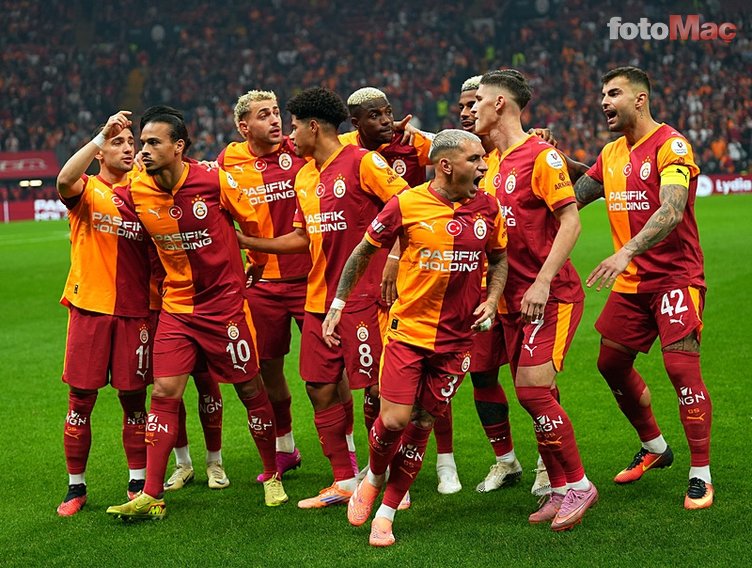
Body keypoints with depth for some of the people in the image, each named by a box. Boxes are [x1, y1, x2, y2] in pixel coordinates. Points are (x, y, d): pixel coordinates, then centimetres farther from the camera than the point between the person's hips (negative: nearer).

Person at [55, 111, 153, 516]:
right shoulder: (87, 190, -1)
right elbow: (65, 181, -25)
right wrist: (101, 135, -29)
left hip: (135, 311, 2)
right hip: (89, 308, -2)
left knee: (133, 398, 6)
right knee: (81, 399, 1)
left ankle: (138, 483, 15)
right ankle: (75, 486, 11)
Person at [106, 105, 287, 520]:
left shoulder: (214, 180, -14)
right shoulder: (137, 191, -5)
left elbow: (254, 223, 0)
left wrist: (259, 269, 12)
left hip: (225, 301, -3)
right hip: (176, 304, 3)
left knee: (250, 389, 5)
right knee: (163, 392, -5)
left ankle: (272, 476, 23)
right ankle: (151, 496, -3)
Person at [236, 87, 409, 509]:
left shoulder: (363, 162, -9)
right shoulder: (304, 176, 15)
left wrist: (393, 258, -17)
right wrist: (244, 241, 19)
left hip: (362, 297, -8)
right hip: (320, 298, 8)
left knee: (378, 388, -4)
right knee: (321, 388, 8)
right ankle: (345, 482, 18)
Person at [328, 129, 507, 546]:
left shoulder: (488, 207, 0)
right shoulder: (407, 205, -9)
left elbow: (500, 258, 16)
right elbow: (364, 252, 3)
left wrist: (492, 300, -2)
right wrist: (338, 305, 3)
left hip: (457, 338, 3)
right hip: (408, 330, -3)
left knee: (422, 425, 5)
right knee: (394, 420, -10)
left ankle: (386, 513, 17)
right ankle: (374, 478, 23)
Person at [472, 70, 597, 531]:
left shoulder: (541, 156, -11)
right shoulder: (495, 162, 13)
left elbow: (570, 222, -16)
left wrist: (542, 283, -22)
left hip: (551, 296, -8)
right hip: (515, 298, 8)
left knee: (533, 390, -14)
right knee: (535, 396, 6)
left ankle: (578, 484, -1)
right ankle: (561, 490, 14)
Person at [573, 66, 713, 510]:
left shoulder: (671, 146, -14)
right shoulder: (612, 154, 11)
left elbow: (671, 211, -29)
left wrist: (627, 252, -41)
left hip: (675, 276, -8)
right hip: (631, 281, 8)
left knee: (681, 364, -14)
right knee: (612, 364, 12)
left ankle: (701, 475, -4)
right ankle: (654, 447, 33)